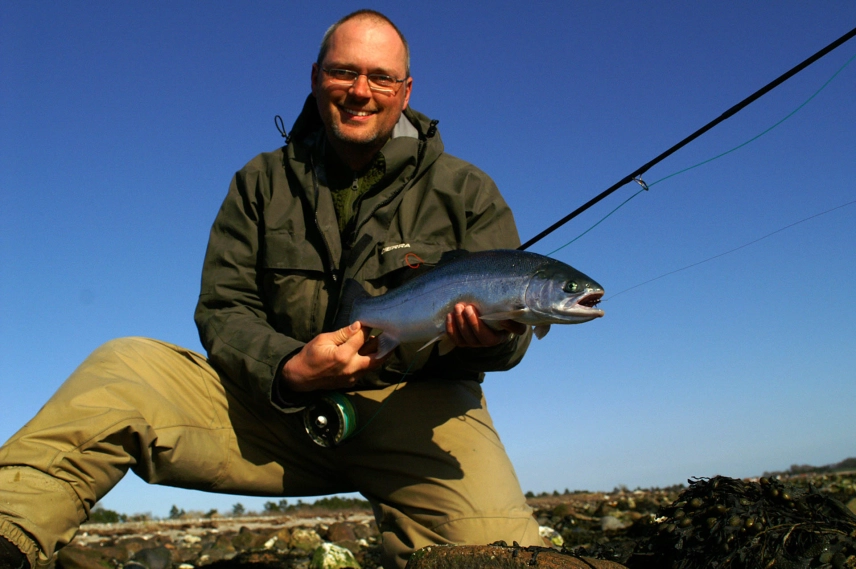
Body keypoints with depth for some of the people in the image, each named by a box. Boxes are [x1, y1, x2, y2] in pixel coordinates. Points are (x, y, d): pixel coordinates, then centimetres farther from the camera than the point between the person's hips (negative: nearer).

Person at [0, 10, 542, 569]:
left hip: (416, 403, -1)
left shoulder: (465, 190, 6)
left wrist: (493, 338, -25)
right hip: (280, 398, 2)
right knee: (122, 367, -17)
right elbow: (224, 310, 3)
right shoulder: (263, 183, 11)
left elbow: (512, 319, 2)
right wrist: (288, 368, -20)